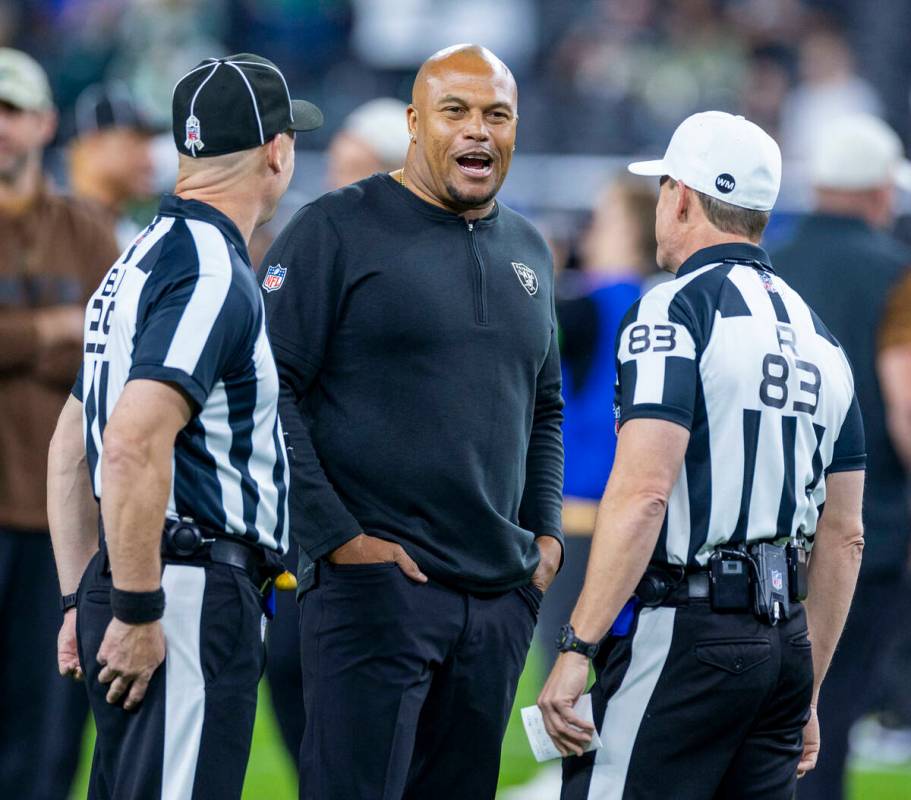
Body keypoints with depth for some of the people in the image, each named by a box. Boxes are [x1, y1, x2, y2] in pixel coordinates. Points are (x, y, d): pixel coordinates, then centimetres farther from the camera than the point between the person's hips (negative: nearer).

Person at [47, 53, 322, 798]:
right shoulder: (213, 272, -13)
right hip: (192, 593, -10)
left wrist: (82, 601, 24)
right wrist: (136, 611, -21)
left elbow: (69, 450, 24)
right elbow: (134, 443, -25)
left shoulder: (139, 263, 18)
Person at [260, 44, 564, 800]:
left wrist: (546, 533, 15)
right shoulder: (337, 231, -4)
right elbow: (267, 392, -9)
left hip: (500, 593, 7)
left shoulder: (527, 251, 17)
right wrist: (337, 538, -14)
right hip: (377, 586, -6)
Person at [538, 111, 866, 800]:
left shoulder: (675, 311, -6)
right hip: (784, 640, 8)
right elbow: (845, 537, 19)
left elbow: (643, 492, -18)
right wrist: (805, 696, 24)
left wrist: (576, 648, -18)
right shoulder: (819, 335, 17)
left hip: (684, 635, -8)